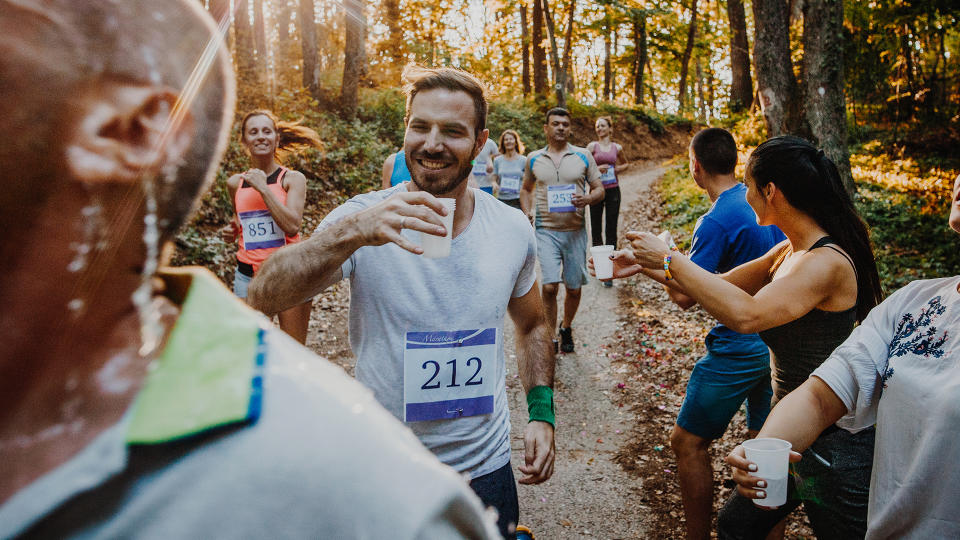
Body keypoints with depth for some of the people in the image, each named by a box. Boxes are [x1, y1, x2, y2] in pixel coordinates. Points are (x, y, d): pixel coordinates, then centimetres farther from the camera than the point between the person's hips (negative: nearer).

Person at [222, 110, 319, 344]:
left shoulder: (293, 179, -2)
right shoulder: (235, 183, 9)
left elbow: (292, 226, -17)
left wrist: (263, 188, -15)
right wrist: (232, 231, 6)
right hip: (248, 276, 3)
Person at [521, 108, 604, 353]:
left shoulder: (583, 156, 5)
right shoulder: (534, 159, 8)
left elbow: (599, 190, 8)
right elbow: (526, 189, 22)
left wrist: (587, 199, -15)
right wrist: (527, 213, 5)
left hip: (575, 230, 1)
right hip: (546, 230, -1)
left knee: (574, 287, 8)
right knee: (550, 286, -13)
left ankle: (566, 329, 34)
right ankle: (550, 339, 2)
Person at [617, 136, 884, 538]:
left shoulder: (827, 263, -26)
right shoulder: (789, 252, 3)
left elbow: (747, 314, -39)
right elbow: (722, 286, 11)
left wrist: (669, 259, -31)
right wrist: (644, 267, 9)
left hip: (833, 445, -8)